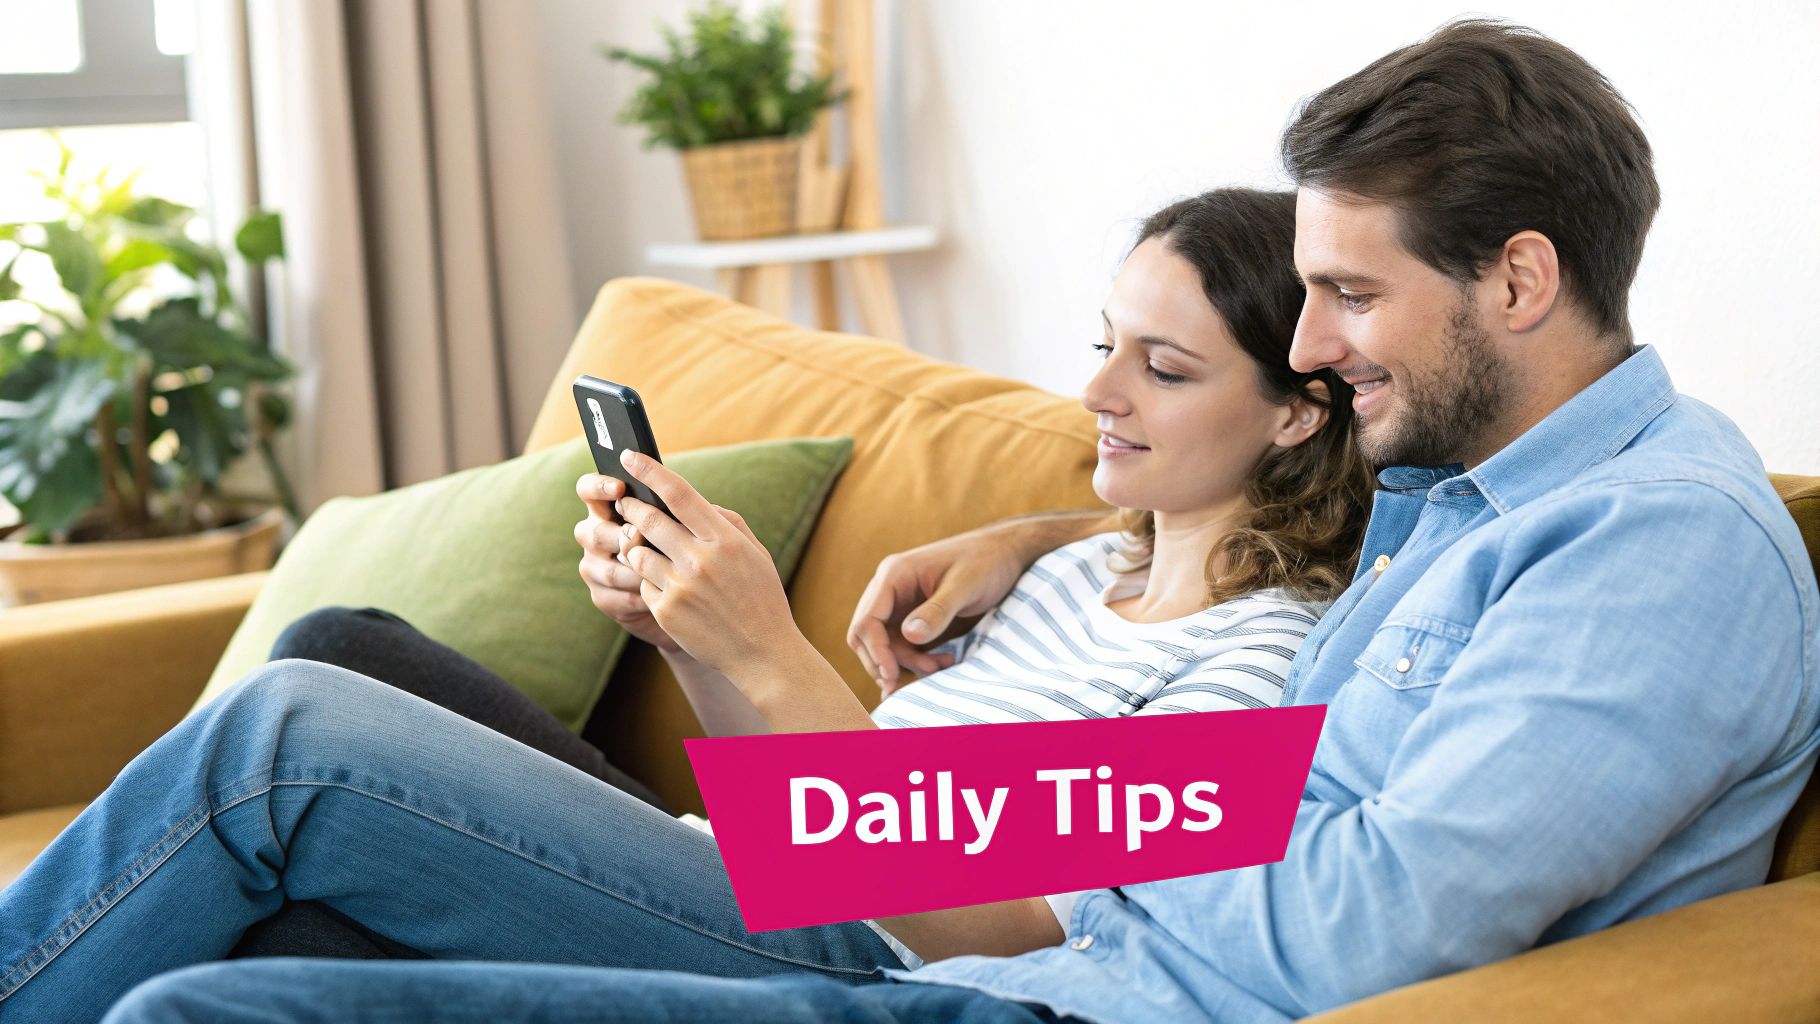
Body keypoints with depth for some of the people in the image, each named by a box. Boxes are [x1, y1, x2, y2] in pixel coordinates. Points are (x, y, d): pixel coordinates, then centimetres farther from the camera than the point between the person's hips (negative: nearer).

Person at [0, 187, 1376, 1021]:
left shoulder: (1272, 655, -7)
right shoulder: (1081, 573, 21)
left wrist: (772, 662, -23)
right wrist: (687, 630, -1)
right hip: (746, 898, 9)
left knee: (285, 734, -19)